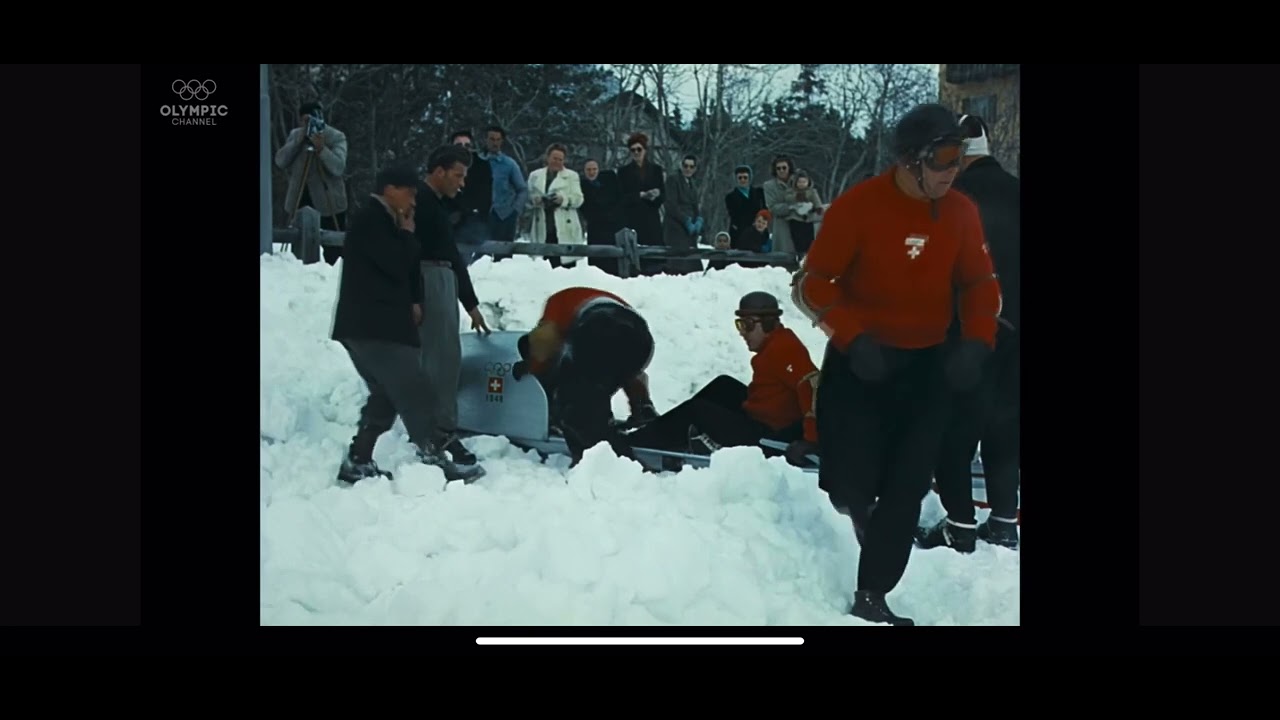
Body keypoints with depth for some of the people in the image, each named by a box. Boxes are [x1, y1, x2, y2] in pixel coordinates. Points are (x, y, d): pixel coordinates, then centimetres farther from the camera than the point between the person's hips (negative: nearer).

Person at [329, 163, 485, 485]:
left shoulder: (382, 220, 20)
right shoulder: (370, 220, -12)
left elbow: (404, 266, 22)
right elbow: (398, 265, -19)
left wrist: (413, 302, 7)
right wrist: (407, 232, -4)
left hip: (373, 325, 11)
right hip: (374, 326, -11)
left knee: (386, 396, 13)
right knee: (417, 394, -11)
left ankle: (357, 461, 14)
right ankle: (435, 460, -11)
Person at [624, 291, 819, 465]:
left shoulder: (782, 348, -22)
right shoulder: (773, 344, 10)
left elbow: (812, 385, -33)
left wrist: (811, 440, -37)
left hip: (767, 437, -10)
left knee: (696, 411, -2)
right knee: (723, 387, 21)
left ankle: (635, 444, 5)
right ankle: (665, 431, 25)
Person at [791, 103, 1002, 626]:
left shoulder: (961, 213, -2)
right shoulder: (858, 206, -17)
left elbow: (980, 283, 9)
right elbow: (810, 283, -13)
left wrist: (976, 342, -8)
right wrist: (853, 338, -25)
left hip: (927, 364, 4)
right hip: (860, 361, -4)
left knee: (907, 487, 1)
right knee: (854, 485, -6)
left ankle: (871, 597, 12)